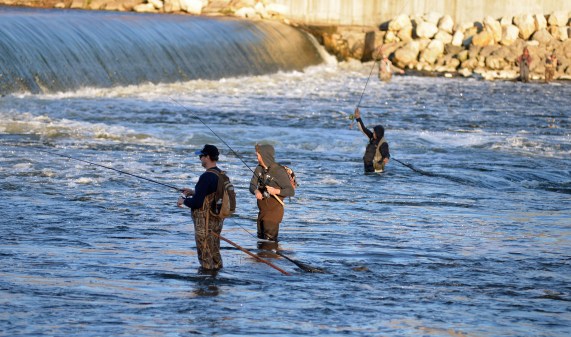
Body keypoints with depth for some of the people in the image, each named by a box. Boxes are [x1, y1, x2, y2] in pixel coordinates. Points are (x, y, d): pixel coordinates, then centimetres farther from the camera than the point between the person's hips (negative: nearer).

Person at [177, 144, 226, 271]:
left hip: (205, 221, -9)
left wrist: (183, 201, -4)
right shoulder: (221, 175, 6)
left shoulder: (207, 177, -21)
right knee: (215, 252, 19)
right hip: (218, 219, 9)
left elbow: (197, 202, -23)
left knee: (205, 255, -1)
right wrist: (194, 192, 19)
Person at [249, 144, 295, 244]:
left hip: (273, 211, -8)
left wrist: (276, 191, -35)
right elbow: (252, 186, 4)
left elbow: (291, 191, -18)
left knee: (269, 240, -13)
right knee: (261, 238, 16)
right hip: (262, 211, 8)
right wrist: (256, 191, -21)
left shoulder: (279, 171, -17)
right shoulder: (259, 169, 4)